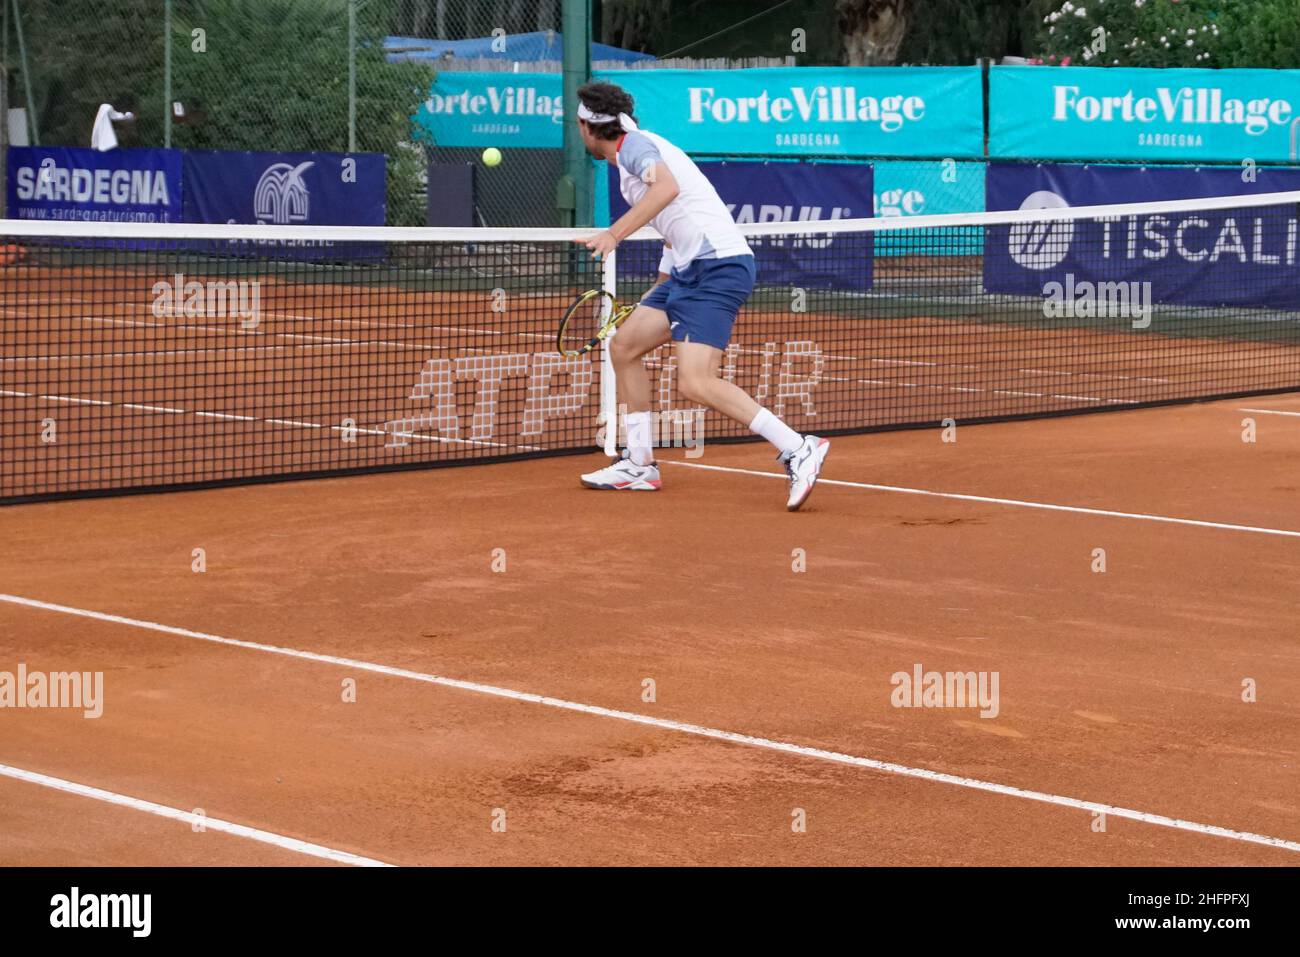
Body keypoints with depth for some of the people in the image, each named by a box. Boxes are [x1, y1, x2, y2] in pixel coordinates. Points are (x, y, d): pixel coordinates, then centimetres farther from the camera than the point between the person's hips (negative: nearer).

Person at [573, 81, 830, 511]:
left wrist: (614, 233, -30)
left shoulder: (633, 144, -5)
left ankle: (799, 450, -18)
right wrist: (656, 293, 39)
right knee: (623, 346, 14)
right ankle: (639, 465, 20)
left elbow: (667, 186, -27)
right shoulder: (643, 149, 25)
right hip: (690, 269, 10)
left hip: (717, 267, -10)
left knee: (696, 383, -19)